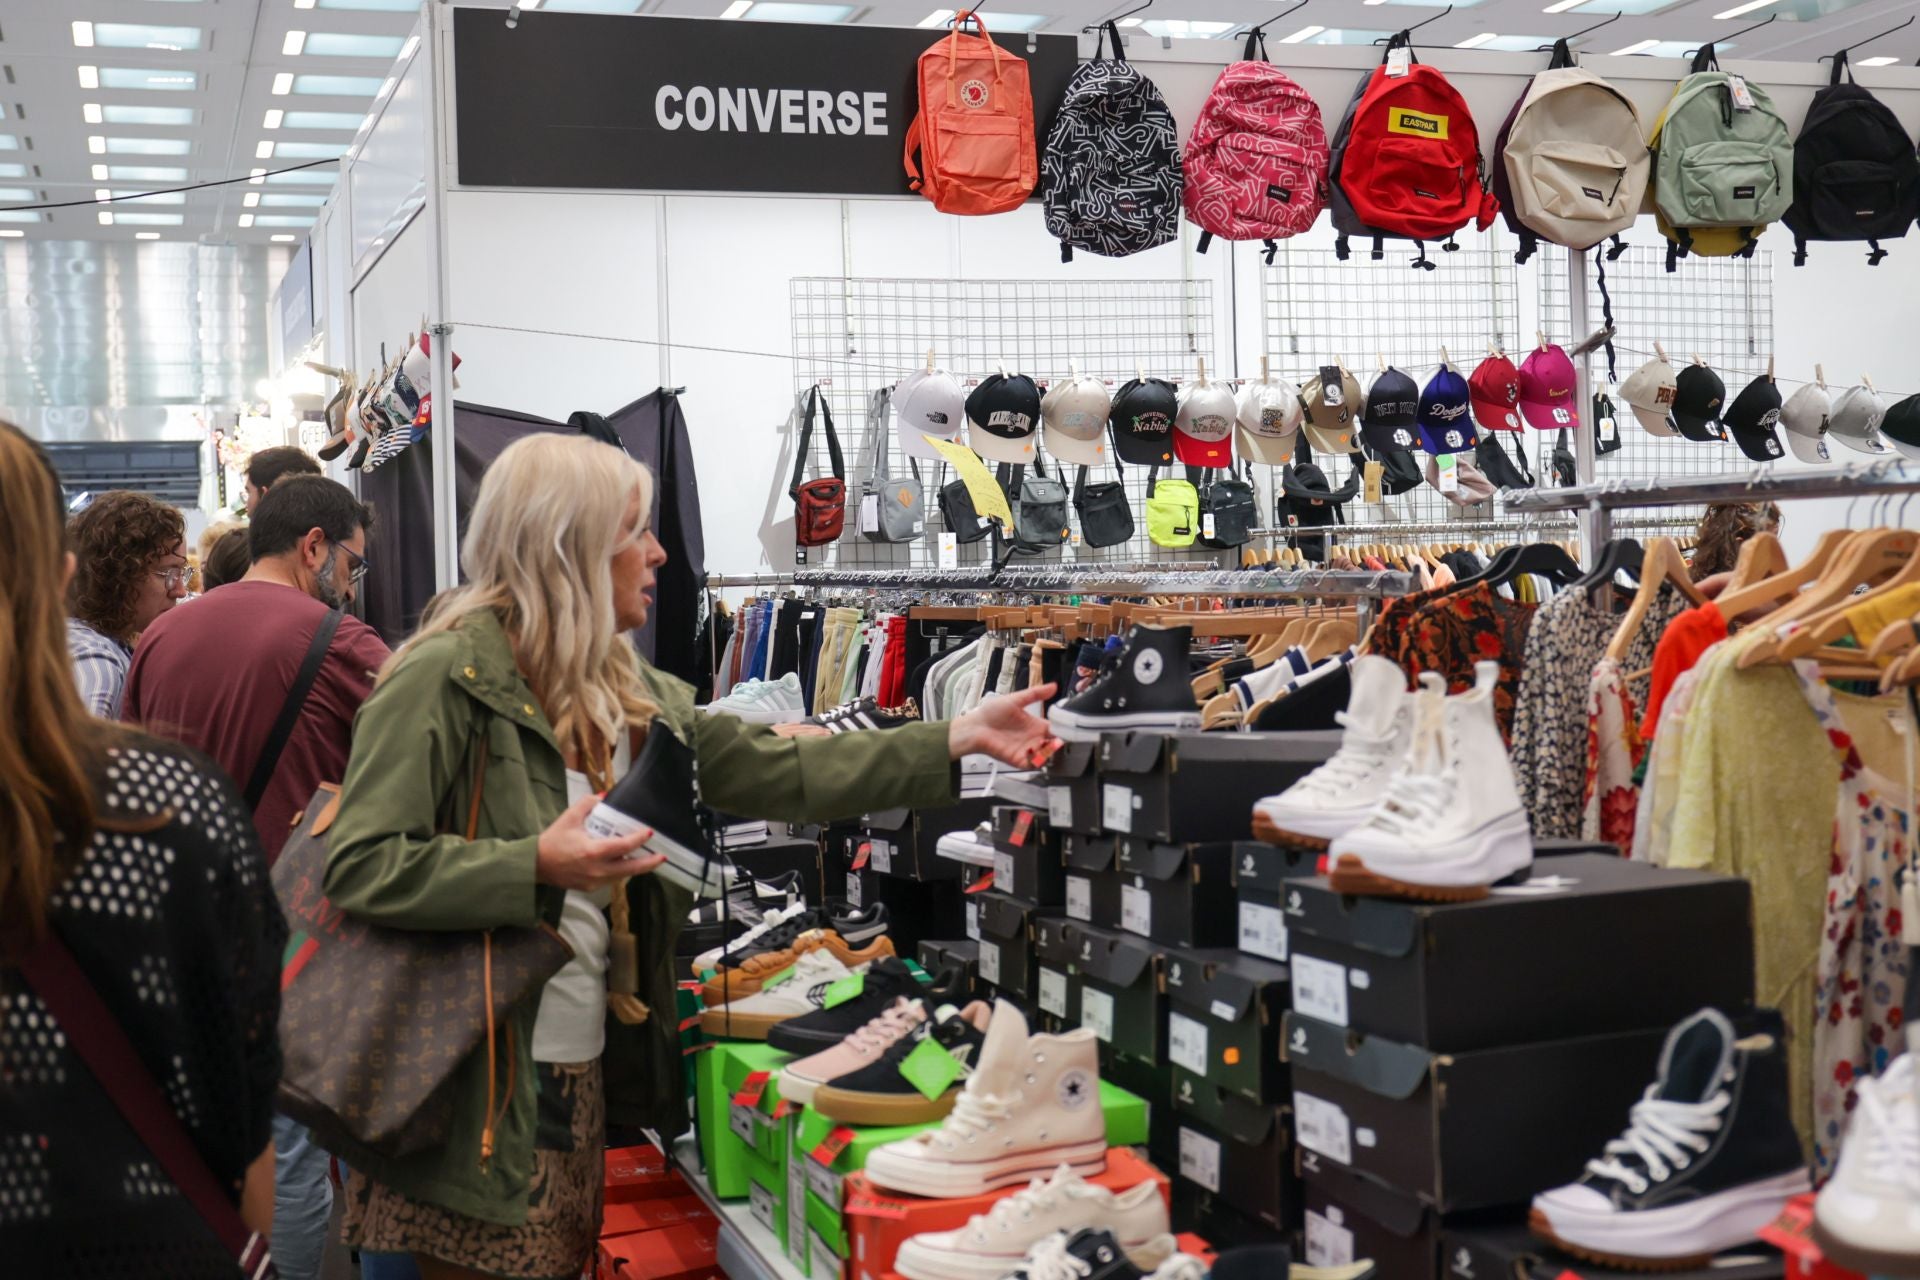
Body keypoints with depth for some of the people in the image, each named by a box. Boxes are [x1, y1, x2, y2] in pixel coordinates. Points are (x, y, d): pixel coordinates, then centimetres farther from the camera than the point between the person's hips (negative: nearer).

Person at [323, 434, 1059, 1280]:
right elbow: (360, 866, -16)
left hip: (583, 1073, 7)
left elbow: (779, 772, 10)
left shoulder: (628, 691, 12)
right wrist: (537, 867, -24)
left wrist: (961, 738, 7)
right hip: (476, 1086, -7)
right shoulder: (447, 675, -12)